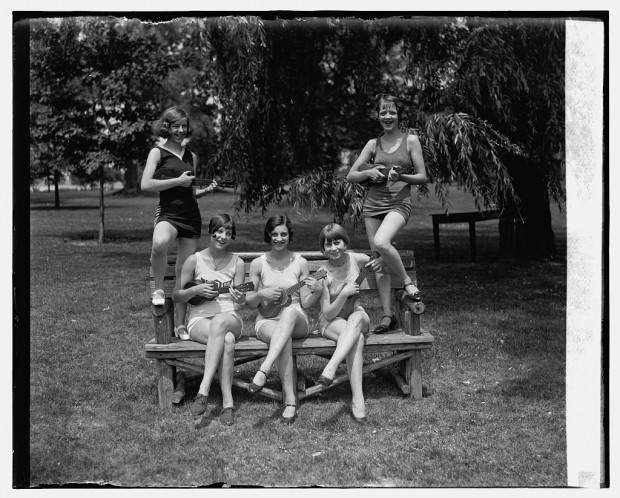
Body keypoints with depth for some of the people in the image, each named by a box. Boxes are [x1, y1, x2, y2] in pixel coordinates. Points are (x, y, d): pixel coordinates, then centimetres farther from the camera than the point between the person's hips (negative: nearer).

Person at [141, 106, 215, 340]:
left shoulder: (191, 156, 17)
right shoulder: (158, 152, 2)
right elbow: (146, 184, -11)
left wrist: (206, 190, 8)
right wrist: (177, 181, -11)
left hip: (191, 215, 5)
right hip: (168, 211, -5)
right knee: (160, 243, -39)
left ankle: (181, 325, 16)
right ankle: (158, 289, -11)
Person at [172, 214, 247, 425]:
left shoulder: (237, 263, 5)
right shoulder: (194, 260, 2)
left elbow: (238, 303, 4)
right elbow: (176, 296, 6)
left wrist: (240, 299, -21)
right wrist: (196, 290, -13)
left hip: (229, 318, 1)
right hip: (199, 319, -1)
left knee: (219, 322, -39)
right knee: (227, 340, -36)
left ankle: (203, 390, -42)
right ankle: (227, 402, -35)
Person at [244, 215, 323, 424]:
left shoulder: (300, 263, 5)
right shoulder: (258, 264, 4)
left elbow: (306, 303, 3)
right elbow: (249, 303, 7)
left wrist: (316, 292, -17)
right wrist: (262, 294, -14)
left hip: (297, 322, 0)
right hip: (267, 321, 0)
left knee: (290, 310, -38)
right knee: (283, 337, -37)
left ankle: (264, 370, -49)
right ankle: (290, 399, -38)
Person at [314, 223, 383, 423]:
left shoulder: (356, 259, -7)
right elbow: (328, 313, -15)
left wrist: (380, 262, -10)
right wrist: (344, 293, -29)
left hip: (357, 316, 3)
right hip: (331, 322, -2)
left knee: (357, 317, -36)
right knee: (357, 339, -35)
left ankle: (330, 368, -48)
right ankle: (357, 402, -45)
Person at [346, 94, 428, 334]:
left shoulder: (410, 140, 3)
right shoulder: (373, 144, 11)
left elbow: (422, 177, 2)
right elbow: (350, 176, 10)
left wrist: (400, 176, -15)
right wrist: (368, 172, -10)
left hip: (399, 202, -4)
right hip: (373, 204, 4)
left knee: (381, 243, -32)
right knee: (378, 260, 2)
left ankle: (407, 280, -7)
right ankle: (387, 315, 7)